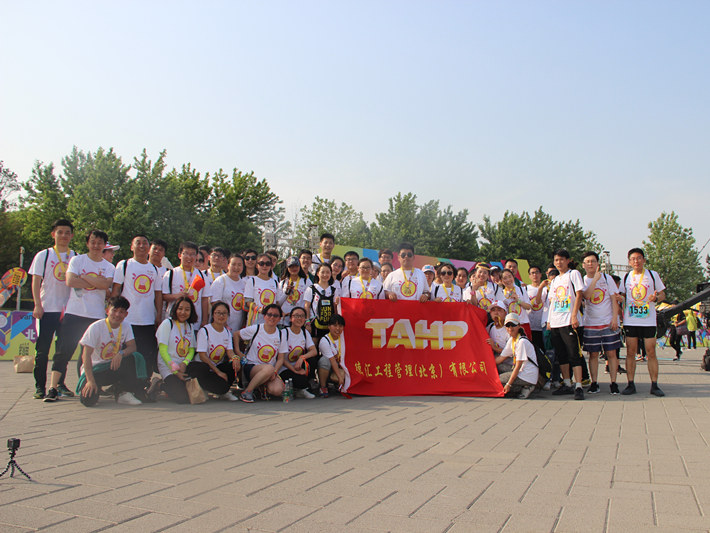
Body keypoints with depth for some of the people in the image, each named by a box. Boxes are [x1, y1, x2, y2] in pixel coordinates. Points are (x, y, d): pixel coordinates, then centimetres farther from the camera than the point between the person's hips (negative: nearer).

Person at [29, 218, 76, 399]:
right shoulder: (43, 255, 4)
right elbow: (36, 282, 1)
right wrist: (37, 305, -8)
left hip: (68, 310, 2)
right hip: (47, 310, -2)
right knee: (42, 349, -2)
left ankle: (60, 384, 17)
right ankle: (40, 386, 6)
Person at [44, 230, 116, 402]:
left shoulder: (109, 267, 10)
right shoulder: (77, 260, 6)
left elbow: (106, 284, -10)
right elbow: (70, 281, -9)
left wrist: (83, 277, -9)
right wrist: (95, 283, -6)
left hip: (97, 315, 2)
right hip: (74, 312, -2)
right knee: (64, 350, -5)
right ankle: (53, 387, -2)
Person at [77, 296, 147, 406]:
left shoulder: (126, 327, 1)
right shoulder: (96, 327, -15)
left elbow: (132, 347, -8)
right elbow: (86, 355, -19)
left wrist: (121, 354, -32)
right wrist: (91, 381, -29)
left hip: (115, 366, 3)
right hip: (94, 368, -3)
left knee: (136, 357, -25)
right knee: (89, 399, -28)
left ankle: (124, 393, -13)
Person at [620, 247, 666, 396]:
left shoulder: (653, 275, 5)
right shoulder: (626, 277, 9)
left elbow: (662, 295, 8)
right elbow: (622, 296, 18)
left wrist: (655, 298, -14)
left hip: (649, 321, -1)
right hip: (630, 321, 1)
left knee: (651, 352, -1)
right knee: (630, 352, 1)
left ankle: (654, 385, 5)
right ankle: (630, 384, 6)